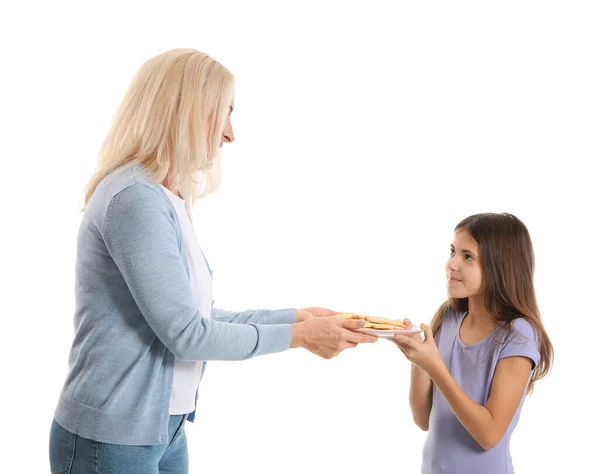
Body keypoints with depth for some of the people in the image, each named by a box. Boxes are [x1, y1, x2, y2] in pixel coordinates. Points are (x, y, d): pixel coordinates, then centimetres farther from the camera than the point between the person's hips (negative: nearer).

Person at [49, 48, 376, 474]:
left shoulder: (169, 199, 7)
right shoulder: (135, 199, -21)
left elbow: (198, 316, 10)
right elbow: (185, 334, -20)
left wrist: (294, 316, 8)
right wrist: (298, 336, -12)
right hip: (113, 439, -8)